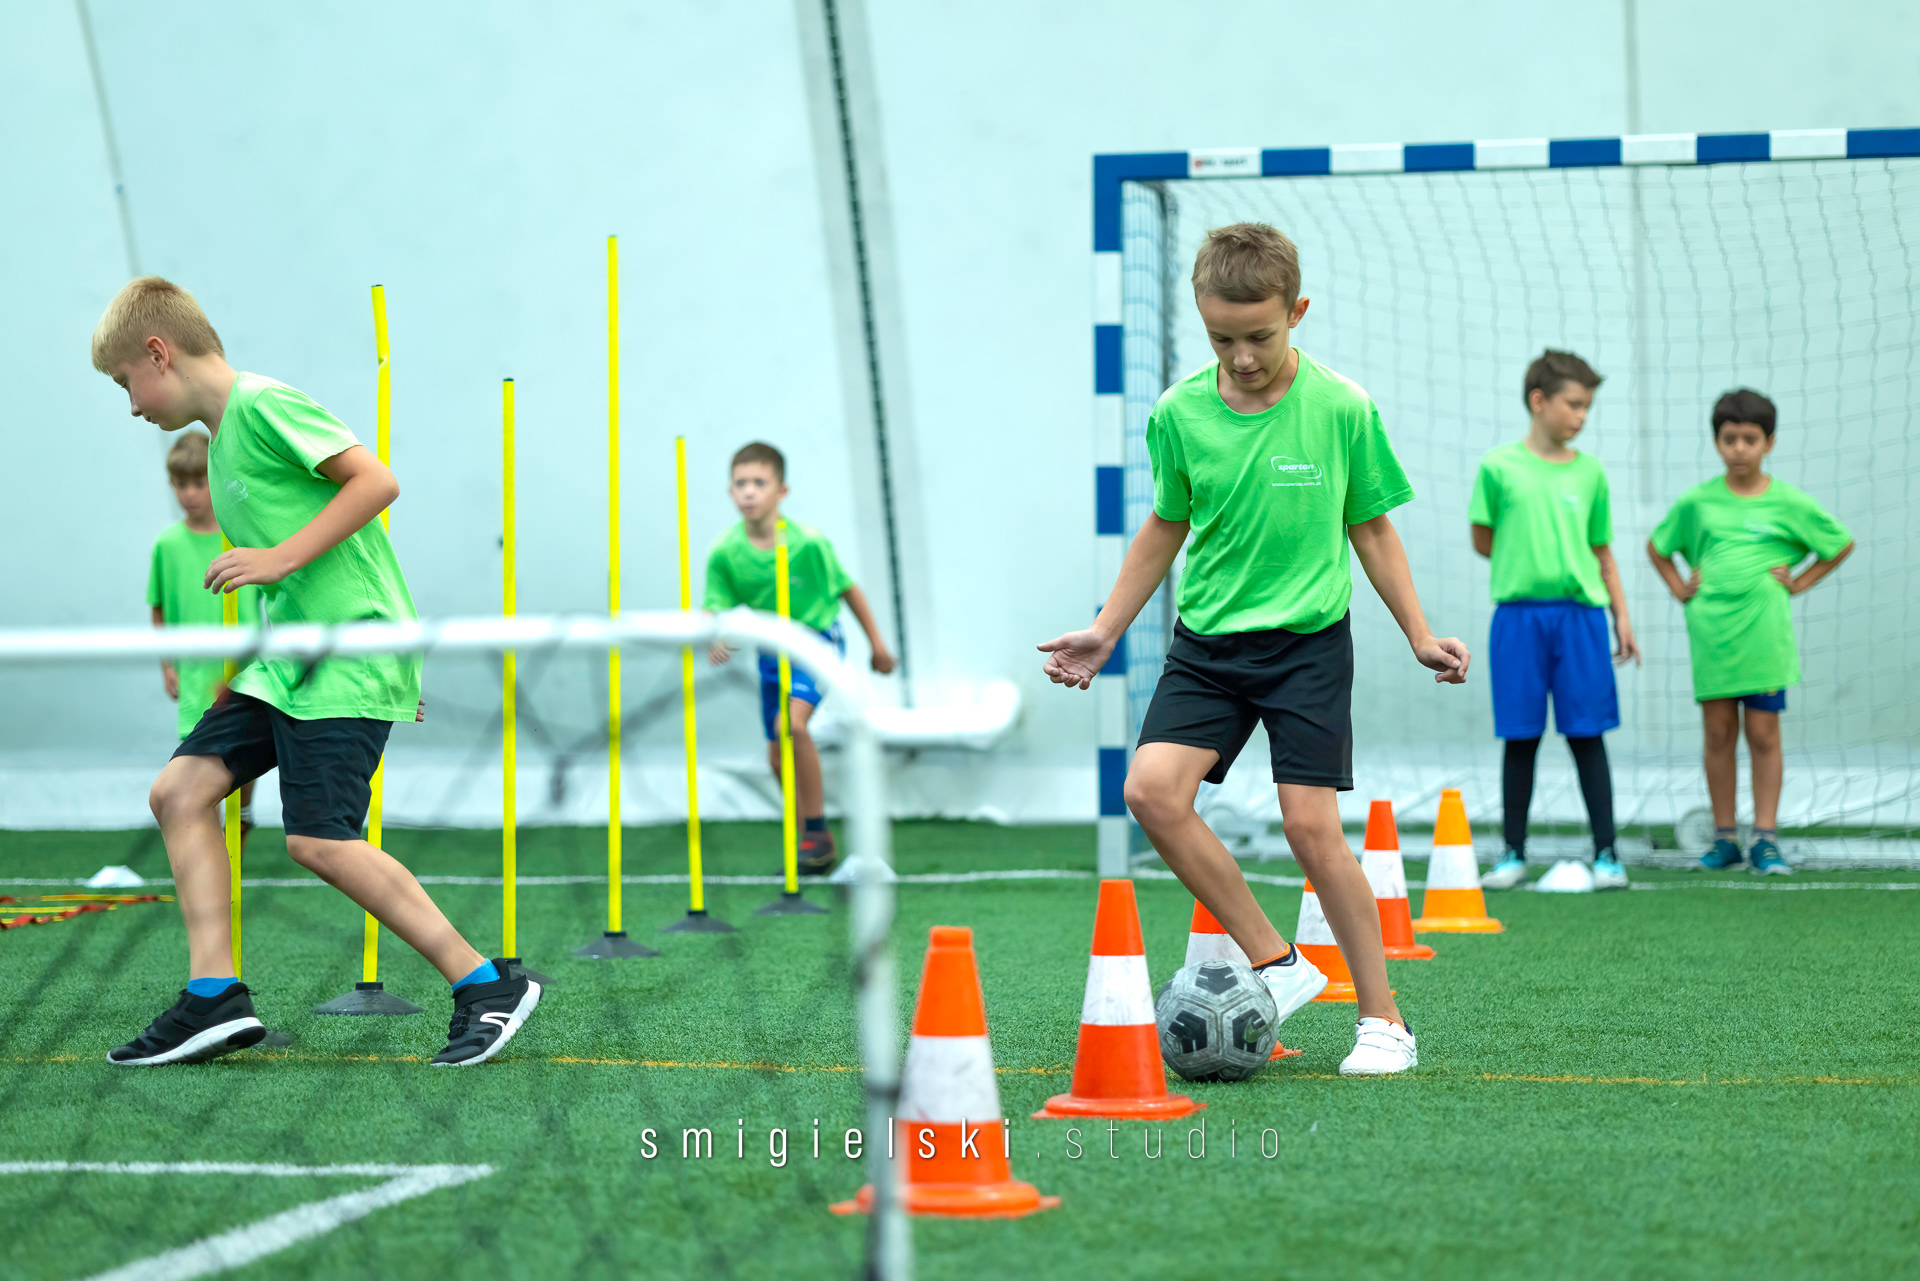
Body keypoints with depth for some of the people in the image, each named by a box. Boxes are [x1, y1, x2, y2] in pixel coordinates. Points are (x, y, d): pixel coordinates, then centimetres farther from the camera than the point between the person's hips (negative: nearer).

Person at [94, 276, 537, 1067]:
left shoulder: (263, 405, -10)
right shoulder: (219, 440, 19)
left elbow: (376, 479, -19)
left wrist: (282, 558, -20)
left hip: (350, 658, -10)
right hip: (287, 662, 10)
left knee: (318, 839, -16)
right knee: (180, 790, 2)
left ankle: (486, 986, -9)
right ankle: (214, 995, 0)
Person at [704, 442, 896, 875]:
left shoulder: (809, 543, -20)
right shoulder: (725, 552, -13)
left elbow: (847, 588, -5)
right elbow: (715, 609, -10)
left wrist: (877, 643, 4)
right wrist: (715, 639, -34)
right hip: (772, 651, 5)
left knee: (791, 723, -28)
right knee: (778, 758, 8)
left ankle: (818, 831, -16)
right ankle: (814, 842, 26)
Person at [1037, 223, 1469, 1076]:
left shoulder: (1343, 410, -9)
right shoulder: (1179, 415, -3)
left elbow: (1370, 526, 4)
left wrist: (1419, 636, 2)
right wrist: (1105, 631, 12)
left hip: (1308, 641, -3)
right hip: (1206, 642, 3)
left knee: (1310, 823, -9)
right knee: (1152, 790, -16)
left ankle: (1384, 1020, 5)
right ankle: (1274, 961, -2)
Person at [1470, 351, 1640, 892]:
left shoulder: (1590, 472, 10)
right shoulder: (1499, 467, 2)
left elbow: (1603, 553, 14)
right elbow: (1483, 541, 7)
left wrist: (1622, 617, 10)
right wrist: (1529, 565, 3)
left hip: (1580, 613, 1)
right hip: (1518, 615, -1)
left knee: (1587, 735, 0)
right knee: (1520, 737, 3)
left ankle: (1605, 852, 4)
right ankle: (1514, 854, 12)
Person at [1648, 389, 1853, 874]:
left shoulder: (1789, 503, 2)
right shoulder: (1697, 502, 6)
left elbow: (1843, 545, 14)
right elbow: (1657, 547, 21)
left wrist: (1798, 582, 6)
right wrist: (1681, 589, 9)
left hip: (1764, 633, -1)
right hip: (1710, 630, 1)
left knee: (1763, 734, -1)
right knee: (1718, 731, 3)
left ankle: (1766, 839, 2)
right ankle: (1725, 838, 10)